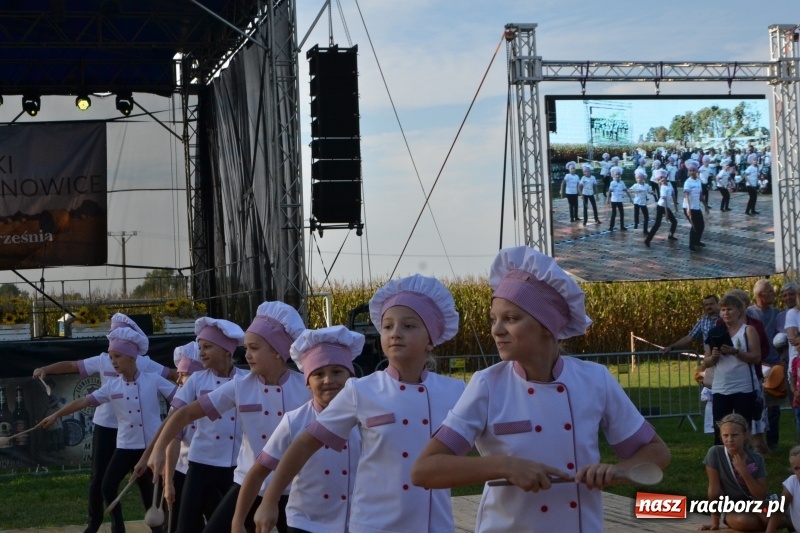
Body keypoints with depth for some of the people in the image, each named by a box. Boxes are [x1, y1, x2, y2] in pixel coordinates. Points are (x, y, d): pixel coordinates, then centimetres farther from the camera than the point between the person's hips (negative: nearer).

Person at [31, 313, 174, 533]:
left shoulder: (143, 364, -5)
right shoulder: (103, 360, 0)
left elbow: (172, 374, -10)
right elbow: (72, 365, -1)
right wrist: (46, 369, -14)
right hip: (105, 426, 2)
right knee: (98, 476, 6)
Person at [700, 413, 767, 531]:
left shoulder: (756, 459, -7)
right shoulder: (715, 453, -13)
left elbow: (762, 496, -12)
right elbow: (714, 489, -11)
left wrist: (744, 471, -22)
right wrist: (715, 520, -10)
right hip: (730, 509, -1)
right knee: (744, 521, -37)